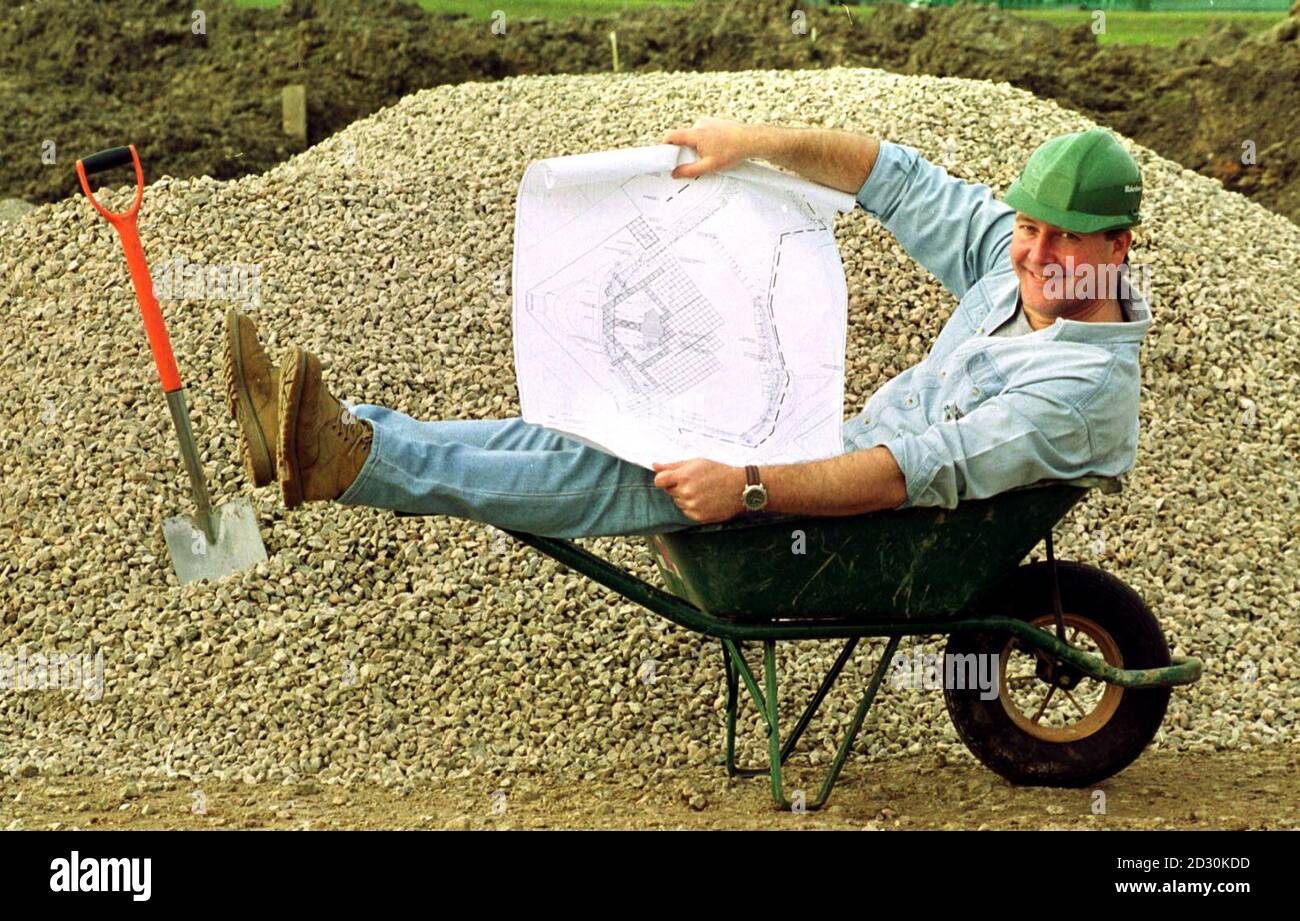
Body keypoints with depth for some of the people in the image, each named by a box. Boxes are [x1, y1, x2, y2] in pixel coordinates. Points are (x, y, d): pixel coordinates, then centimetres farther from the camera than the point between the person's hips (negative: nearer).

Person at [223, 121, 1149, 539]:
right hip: (847, 461, 8)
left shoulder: (1089, 383, -20)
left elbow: (920, 471, -29)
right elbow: (901, 183, 14)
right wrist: (758, 142, 4)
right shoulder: (1012, 261, 5)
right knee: (577, 436, -6)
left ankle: (352, 462, -36)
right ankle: (339, 436, -13)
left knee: (647, 480, -26)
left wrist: (748, 487, -36)